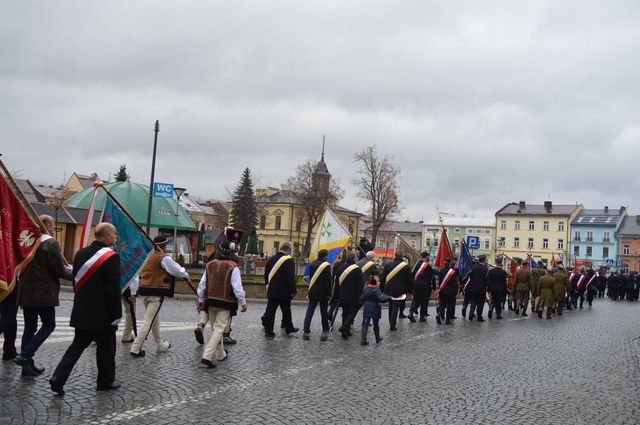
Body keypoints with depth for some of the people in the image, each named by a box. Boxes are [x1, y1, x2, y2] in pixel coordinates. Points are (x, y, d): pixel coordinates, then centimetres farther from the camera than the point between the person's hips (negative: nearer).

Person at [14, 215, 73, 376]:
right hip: (44, 293, -7)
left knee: (29, 327, 12)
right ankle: (25, 355, -7)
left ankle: (27, 365, 15)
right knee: (48, 325, 5)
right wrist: (72, 273, 5)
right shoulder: (51, 243, -13)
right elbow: (59, 270, -15)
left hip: (26, 293, 7)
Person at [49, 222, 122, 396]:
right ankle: (106, 381, 22)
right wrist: (116, 315, -11)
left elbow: (76, 282, 13)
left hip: (82, 312, 7)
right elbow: (113, 289, -17)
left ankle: (58, 378, 4)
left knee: (78, 344, 13)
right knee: (106, 348, 9)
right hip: (103, 314, -7)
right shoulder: (111, 257, -16)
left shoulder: (81, 253, 7)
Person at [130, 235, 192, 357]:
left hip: (145, 292, 8)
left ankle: (160, 345, 33)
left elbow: (138, 275, 9)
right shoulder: (164, 258, -11)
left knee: (155, 319, 20)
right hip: (157, 293, -8)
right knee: (148, 322, -6)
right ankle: (135, 349, -9)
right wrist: (186, 277, 13)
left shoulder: (148, 257, 11)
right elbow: (177, 270, -8)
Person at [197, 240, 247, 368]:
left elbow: (202, 284, 9)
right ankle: (207, 356, -13)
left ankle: (220, 354, 31)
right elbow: (237, 287, -13)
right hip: (225, 303, -5)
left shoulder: (210, 265, 5)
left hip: (211, 301, 6)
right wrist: (243, 302, -2)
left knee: (216, 328, 19)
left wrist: (201, 300, 20)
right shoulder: (233, 267, -12)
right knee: (219, 329, -3)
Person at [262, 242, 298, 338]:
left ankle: (268, 331, 6)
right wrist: (293, 290, -11)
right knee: (286, 311, 12)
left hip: (271, 291, 5)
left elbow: (266, 275, 15)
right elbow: (291, 277, -19)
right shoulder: (289, 260, -15)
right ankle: (289, 328, 26)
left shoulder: (271, 259, 6)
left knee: (270, 311, 6)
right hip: (284, 292, -5)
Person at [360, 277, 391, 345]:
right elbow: (381, 299, -27)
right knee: (376, 325, 12)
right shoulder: (377, 290, -15)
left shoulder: (366, 289, 3)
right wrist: (389, 298, -23)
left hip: (366, 309, 4)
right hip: (375, 309, -4)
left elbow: (362, 298, 13)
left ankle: (363, 340, -8)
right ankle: (378, 339, 27)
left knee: (365, 324, 1)